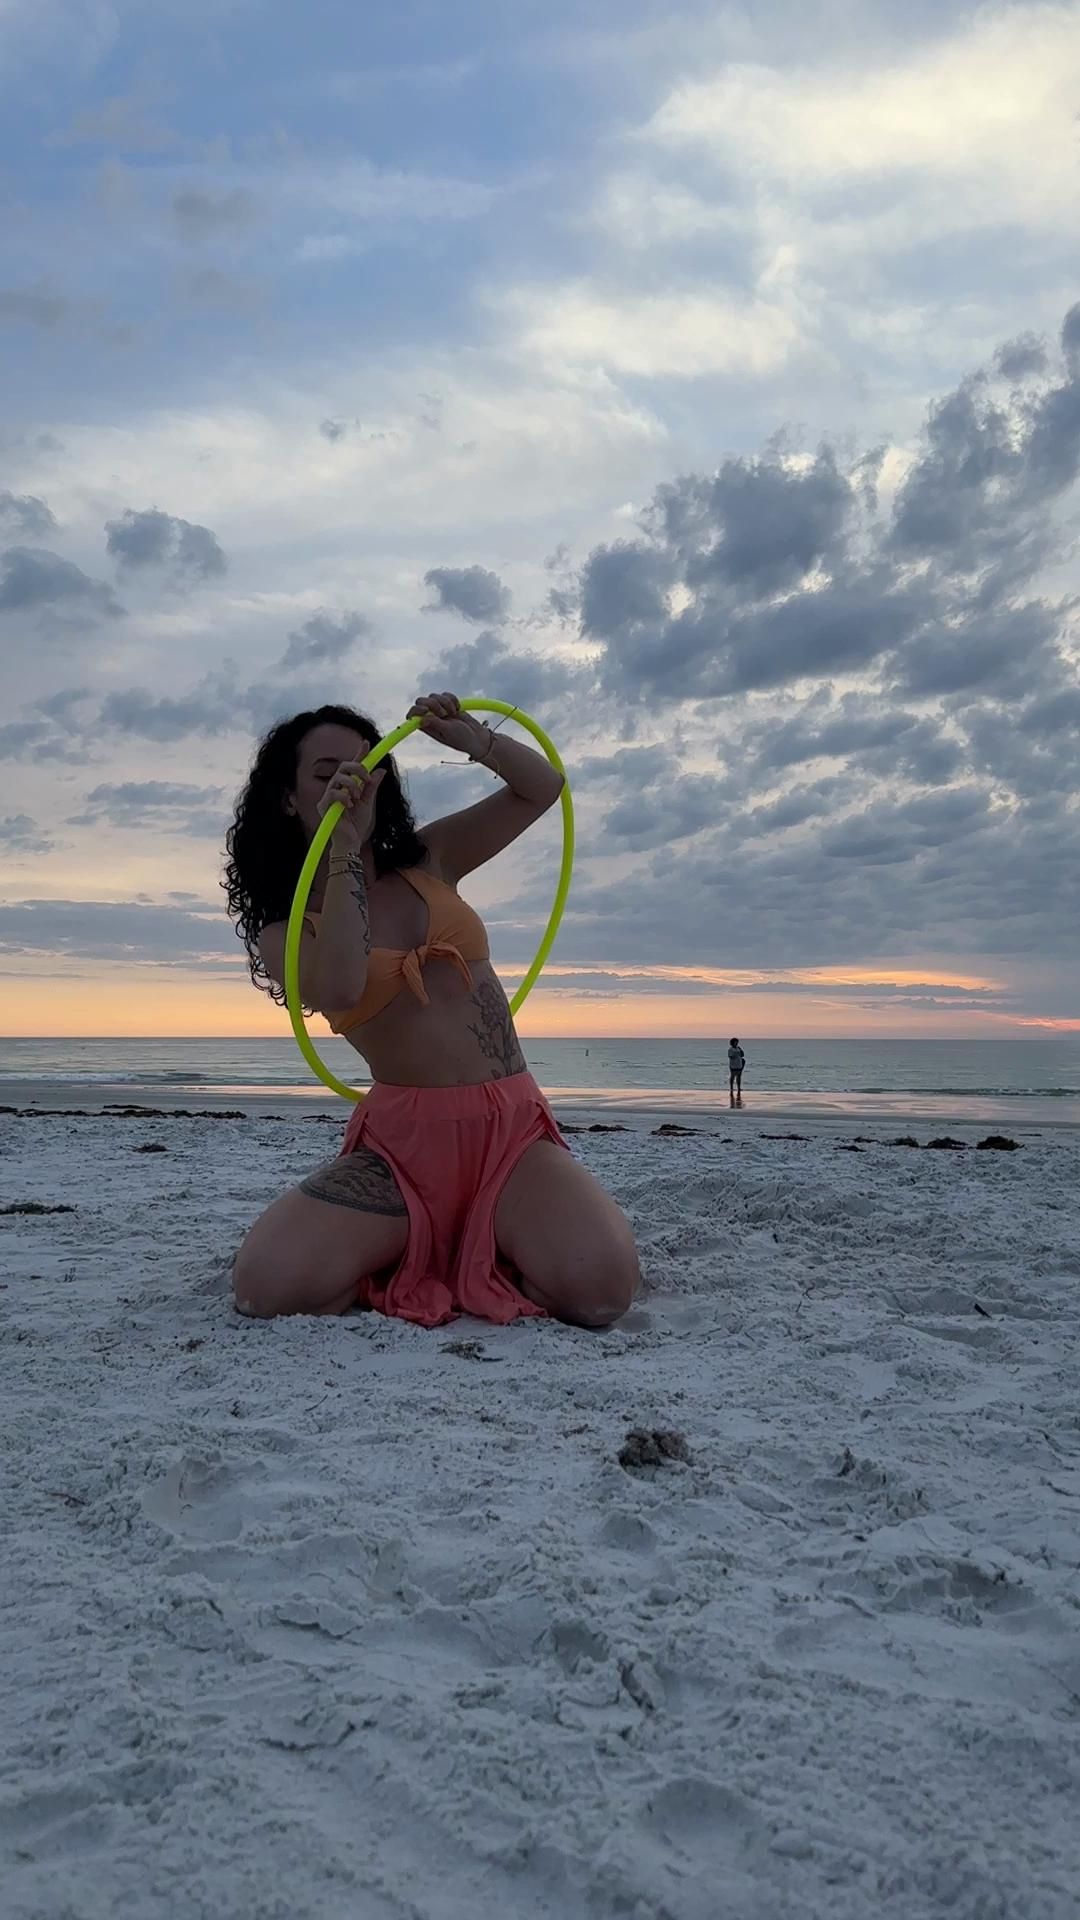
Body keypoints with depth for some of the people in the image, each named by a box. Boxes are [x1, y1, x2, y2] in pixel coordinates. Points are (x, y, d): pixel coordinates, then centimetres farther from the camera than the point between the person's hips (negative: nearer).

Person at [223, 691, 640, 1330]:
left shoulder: (427, 861, 13)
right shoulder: (284, 933, 2)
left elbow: (543, 787, 16)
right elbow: (341, 989, -22)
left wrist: (471, 738, -3)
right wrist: (344, 848, -15)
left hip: (515, 1128, 2)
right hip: (401, 1143, -2)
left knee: (600, 1289, -25)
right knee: (265, 1287, -25)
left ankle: (478, 1247, 8)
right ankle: (406, 1251, 6)